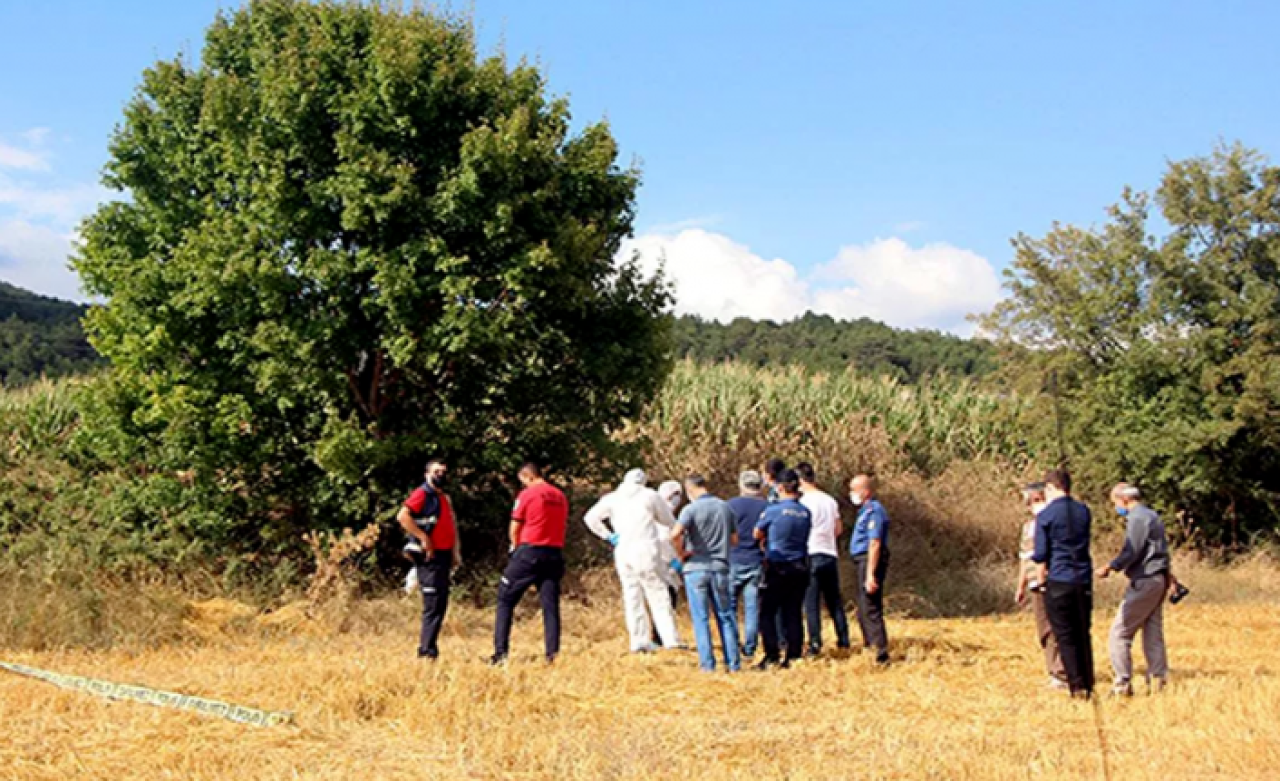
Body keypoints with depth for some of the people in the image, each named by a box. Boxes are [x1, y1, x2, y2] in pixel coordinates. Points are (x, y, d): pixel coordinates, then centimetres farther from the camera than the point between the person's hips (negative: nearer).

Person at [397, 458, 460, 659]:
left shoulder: (445, 499, 20)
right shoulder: (422, 494, -8)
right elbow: (403, 516, -22)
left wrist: (456, 553, 18)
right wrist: (423, 538, -22)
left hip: (443, 556, 9)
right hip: (429, 557, -9)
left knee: (440, 605, 11)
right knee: (433, 605, -10)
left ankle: (431, 648, 17)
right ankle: (426, 650, -7)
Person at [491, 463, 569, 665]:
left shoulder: (527, 495, -6)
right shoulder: (560, 497, 11)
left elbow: (515, 528, -2)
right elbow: (561, 526, 14)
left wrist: (515, 547, 16)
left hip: (529, 552, -5)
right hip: (555, 554, 5)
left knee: (506, 599, 5)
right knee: (551, 605, 5)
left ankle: (500, 652, -1)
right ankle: (553, 654, -2)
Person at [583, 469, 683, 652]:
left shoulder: (612, 498, 10)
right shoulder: (649, 495, 4)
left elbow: (591, 518, 4)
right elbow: (669, 522, 10)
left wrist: (608, 535, 7)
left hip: (623, 553, 3)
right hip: (647, 552, -3)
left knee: (632, 597, 8)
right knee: (658, 596, -2)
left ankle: (639, 640, 4)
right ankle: (670, 639, -7)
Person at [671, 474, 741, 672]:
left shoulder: (691, 509, -10)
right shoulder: (726, 507, 6)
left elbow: (675, 534, -24)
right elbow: (734, 539, 12)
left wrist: (681, 554, -9)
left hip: (696, 568, -4)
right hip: (720, 568, 4)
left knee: (701, 618, 3)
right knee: (725, 616, 11)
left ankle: (707, 664, 1)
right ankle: (733, 663, 11)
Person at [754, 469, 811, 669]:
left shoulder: (774, 510, -10)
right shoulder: (805, 513, 4)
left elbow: (757, 534, 4)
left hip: (777, 568, -5)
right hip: (799, 568, 5)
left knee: (767, 613, 2)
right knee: (793, 613, 9)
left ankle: (772, 656, -6)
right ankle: (794, 656, 8)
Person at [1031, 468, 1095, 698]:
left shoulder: (1045, 515, -7)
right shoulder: (1084, 512, 7)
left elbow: (1040, 555, -6)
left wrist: (1041, 581, 7)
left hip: (1059, 582, -5)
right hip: (1084, 580, 5)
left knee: (1065, 638, 1)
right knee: (1083, 636, 12)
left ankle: (1077, 687, -2)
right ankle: (1088, 686, 15)